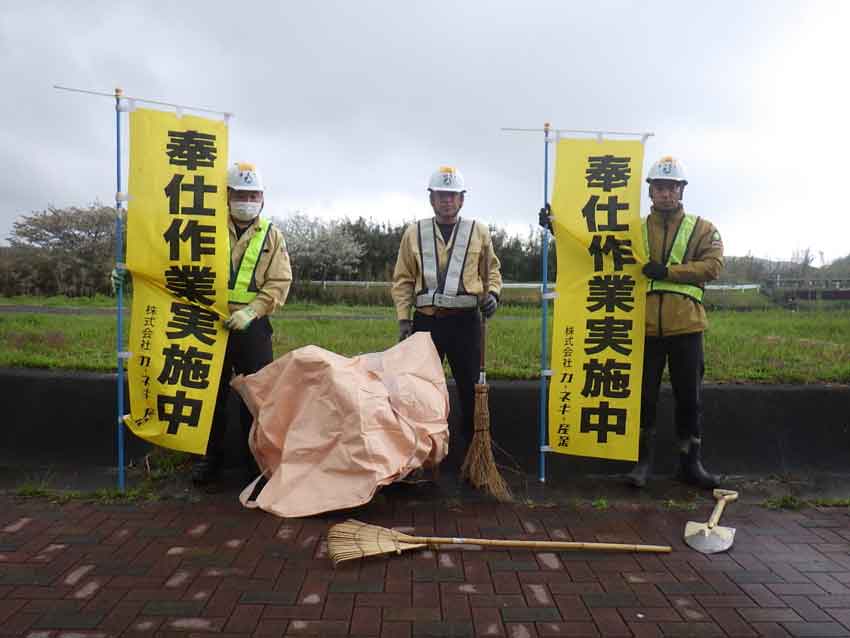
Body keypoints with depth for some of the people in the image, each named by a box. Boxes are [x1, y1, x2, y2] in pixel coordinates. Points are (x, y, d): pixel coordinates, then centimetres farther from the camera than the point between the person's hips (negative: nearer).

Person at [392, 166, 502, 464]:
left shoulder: (479, 231, 6)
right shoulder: (414, 232, 7)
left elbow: (492, 269, 14)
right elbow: (403, 280, 7)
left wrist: (492, 293, -7)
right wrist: (403, 318, 0)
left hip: (465, 320, 0)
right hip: (426, 319, 1)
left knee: (470, 383, 5)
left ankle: (470, 439, 21)